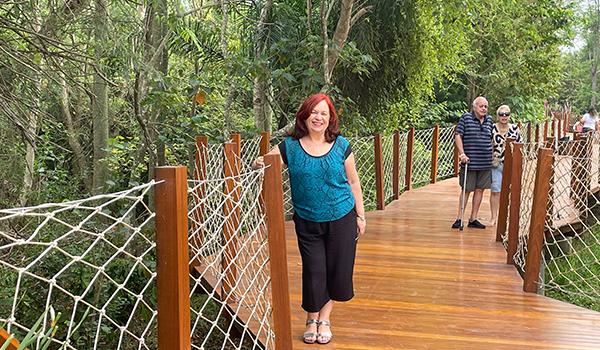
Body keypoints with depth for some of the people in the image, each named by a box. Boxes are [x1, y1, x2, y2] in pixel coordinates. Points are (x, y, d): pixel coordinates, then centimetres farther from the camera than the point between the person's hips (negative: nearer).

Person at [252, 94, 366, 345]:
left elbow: (353, 182, 5)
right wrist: (258, 164, -27)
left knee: (337, 271, 6)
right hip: (307, 222, 0)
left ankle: (324, 319, 28)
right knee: (314, 272, 2)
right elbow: (264, 163, -3)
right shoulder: (290, 147, -4)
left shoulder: (341, 146, -2)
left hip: (341, 220, 1)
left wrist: (360, 215, 7)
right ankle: (312, 320, 26)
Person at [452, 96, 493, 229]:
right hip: (469, 162, -5)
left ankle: (473, 219, 13)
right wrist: (462, 154, -14)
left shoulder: (489, 120, 12)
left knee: (480, 189, 6)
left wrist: (493, 156, 18)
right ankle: (459, 218, 5)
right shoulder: (466, 118, -2)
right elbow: (458, 136, -6)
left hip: (485, 163, 5)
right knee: (466, 190, -2)